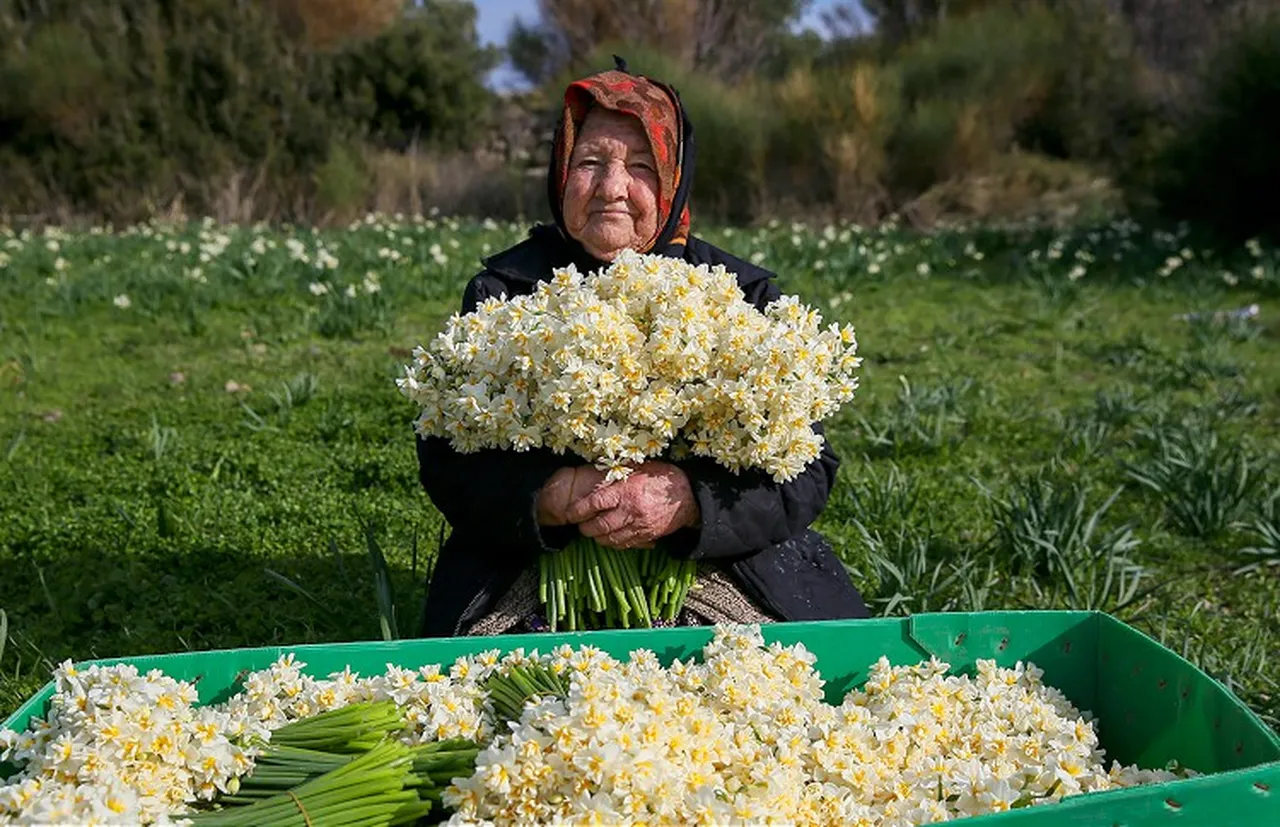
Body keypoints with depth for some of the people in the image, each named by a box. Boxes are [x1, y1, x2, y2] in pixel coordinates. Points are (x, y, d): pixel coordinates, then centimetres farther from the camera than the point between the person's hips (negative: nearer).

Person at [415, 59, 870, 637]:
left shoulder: (742, 293, 4)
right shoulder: (502, 291, 4)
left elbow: (806, 469, -2)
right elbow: (446, 459, -1)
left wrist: (691, 499, -21)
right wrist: (550, 495, -22)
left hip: (717, 574, 1)